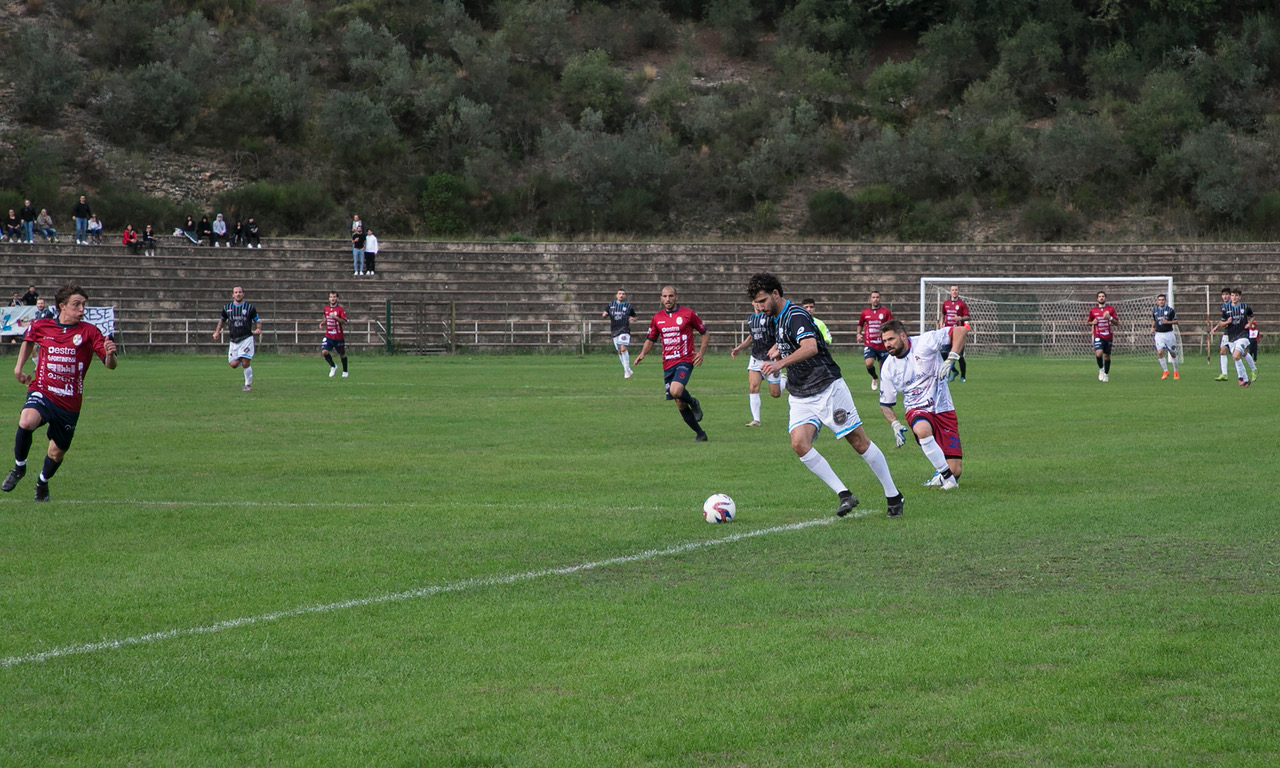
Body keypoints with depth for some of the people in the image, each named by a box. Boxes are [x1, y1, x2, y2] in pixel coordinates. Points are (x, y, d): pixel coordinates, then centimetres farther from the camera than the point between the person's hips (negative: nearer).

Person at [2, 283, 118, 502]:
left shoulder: (89, 332, -5)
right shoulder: (41, 326, 2)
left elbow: (110, 366, -10)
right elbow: (28, 340, 27)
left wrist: (110, 354, -32)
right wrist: (19, 366, 17)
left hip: (69, 402, 0)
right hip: (42, 393, 0)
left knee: (57, 453, 9)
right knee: (26, 422, -32)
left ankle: (43, 482, 43)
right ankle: (19, 467, -6)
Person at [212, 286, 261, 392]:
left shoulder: (249, 307, 2)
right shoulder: (227, 307, 9)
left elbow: (257, 321, 8)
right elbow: (222, 320, 24)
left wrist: (258, 329, -12)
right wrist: (217, 332, 13)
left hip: (247, 338, -3)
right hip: (234, 341, 3)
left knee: (245, 363, -12)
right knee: (233, 364, -7)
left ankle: (248, 384, 6)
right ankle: (243, 362, 28)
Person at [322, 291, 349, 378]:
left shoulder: (340, 309, -9)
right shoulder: (326, 308, 7)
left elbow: (345, 322, -17)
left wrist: (335, 317, -28)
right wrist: (323, 323, 4)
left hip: (338, 337, -3)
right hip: (328, 336, 3)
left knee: (342, 354, 9)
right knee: (324, 351, -15)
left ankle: (345, 371, 30)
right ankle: (333, 367, 7)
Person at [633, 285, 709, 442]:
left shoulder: (688, 314, -2)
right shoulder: (657, 318, 9)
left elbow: (705, 333, 7)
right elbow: (650, 339, 19)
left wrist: (701, 352, -5)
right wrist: (643, 353, 0)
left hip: (685, 360, -5)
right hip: (668, 364, 5)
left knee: (675, 391, -30)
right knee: (680, 404, 3)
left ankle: (693, 402, 3)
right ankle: (700, 434, 16)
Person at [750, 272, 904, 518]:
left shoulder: (795, 316, -18)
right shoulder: (778, 318, 12)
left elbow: (810, 347, -37)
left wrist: (780, 362, -47)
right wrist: (778, 349, 17)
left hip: (828, 389, -8)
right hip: (800, 397, 8)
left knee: (860, 443, -1)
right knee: (799, 443, -16)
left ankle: (893, 496, 13)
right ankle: (844, 495, -11)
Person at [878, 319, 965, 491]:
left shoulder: (925, 342, -10)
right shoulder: (888, 367, -1)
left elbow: (961, 330, -12)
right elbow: (885, 404, 10)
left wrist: (951, 360, -23)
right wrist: (895, 425, -8)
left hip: (943, 408, -1)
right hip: (916, 410, 1)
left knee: (954, 472, -11)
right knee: (922, 429, -40)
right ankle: (946, 476, -24)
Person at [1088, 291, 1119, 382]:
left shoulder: (1111, 309, 4)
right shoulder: (1093, 310, 7)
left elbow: (1117, 322, 2)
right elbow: (1089, 322, 19)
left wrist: (1110, 317, -16)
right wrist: (1092, 323, -4)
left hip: (1108, 336, 1)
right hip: (1098, 336, -1)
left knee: (1107, 356, 7)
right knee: (1098, 353, -23)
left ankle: (1106, 374, 24)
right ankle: (1101, 369, 2)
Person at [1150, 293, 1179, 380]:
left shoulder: (1170, 310, -4)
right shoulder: (1154, 311, 7)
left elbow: (1176, 321, -1)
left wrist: (1168, 322, -17)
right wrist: (1152, 328, 5)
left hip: (1169, 333, -2)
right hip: (1159, 334, 2)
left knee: (1173, 354, 5)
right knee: (1159, 352, -15)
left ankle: (1175, 372, 21)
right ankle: (1165, 371, -3)